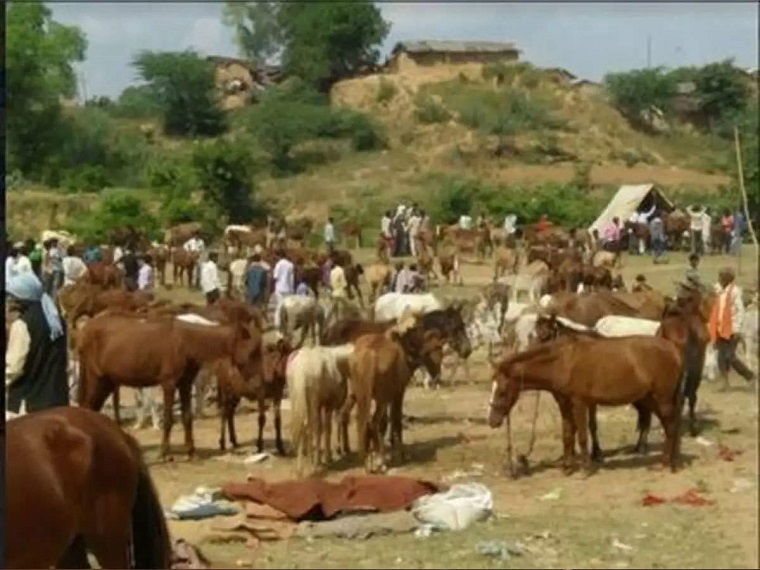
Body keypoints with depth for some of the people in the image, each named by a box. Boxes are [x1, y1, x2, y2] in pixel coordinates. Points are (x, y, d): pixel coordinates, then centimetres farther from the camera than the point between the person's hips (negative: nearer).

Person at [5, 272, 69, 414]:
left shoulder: (22, 325, -16)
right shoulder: (56, 320, 8)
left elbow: (14, 367, -15)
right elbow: (66, 360, 13)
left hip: (28, 400, -8)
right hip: (57, 396, 8)